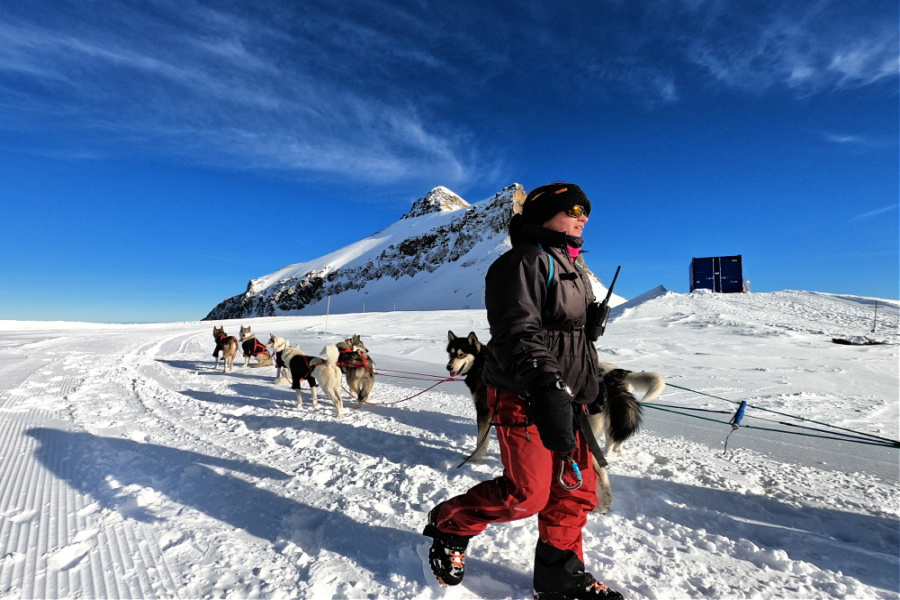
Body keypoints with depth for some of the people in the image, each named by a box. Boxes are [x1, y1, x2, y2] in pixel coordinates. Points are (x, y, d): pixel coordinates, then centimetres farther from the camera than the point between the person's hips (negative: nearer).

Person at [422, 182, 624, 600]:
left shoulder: (571, 269, 19)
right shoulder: (526, 261, -13)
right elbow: (517, 332, -26)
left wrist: (590, 387, 27)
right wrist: (546, 389, -38)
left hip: (567, 396, 9)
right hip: (525, 399, -9)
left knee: (577, 490, 12)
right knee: (527, 495, 0)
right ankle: (449, 525, 25)